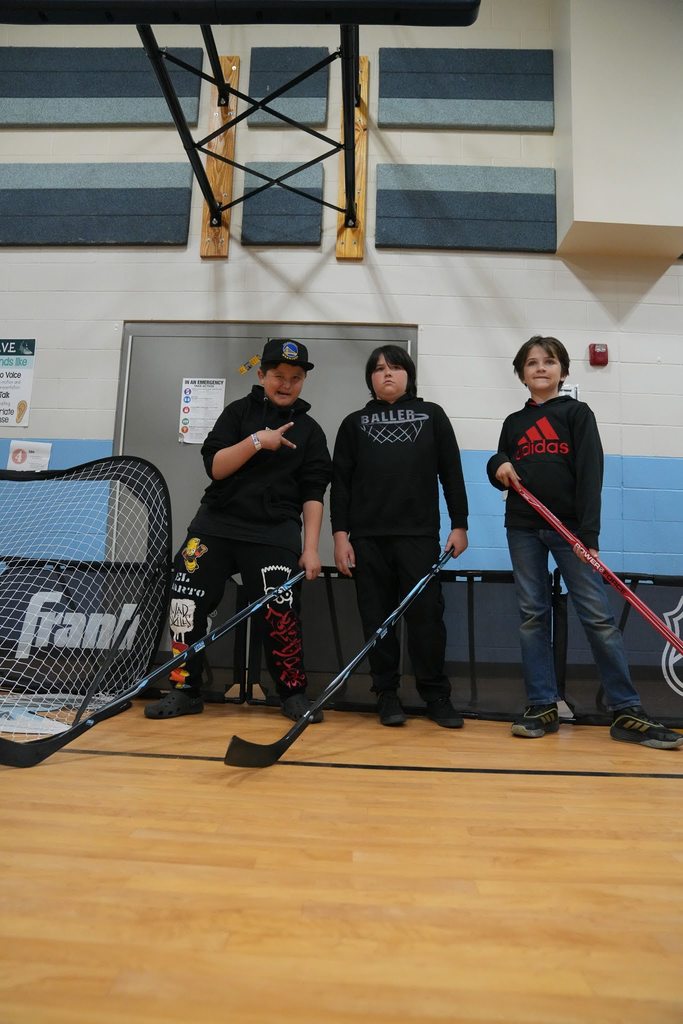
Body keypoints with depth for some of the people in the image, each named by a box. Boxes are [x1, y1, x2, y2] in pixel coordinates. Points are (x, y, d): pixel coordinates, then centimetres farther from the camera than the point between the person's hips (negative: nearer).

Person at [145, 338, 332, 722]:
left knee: (280, 612, -10)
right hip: (217, 524, 1)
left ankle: (295, 694, 10)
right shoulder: (239, 412, 8)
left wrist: (311, 548, -5)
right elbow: (215, 467, -3)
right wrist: (258, 440, -16)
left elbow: (313, 495, 4)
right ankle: (185, 690, 14)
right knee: (187, 603, -3)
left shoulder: (310, 431, 8)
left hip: (275, 534, -1)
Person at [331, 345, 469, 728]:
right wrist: (340, 534, 0)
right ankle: (387, 694, 16)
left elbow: (451, 472, 8)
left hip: (420, 534, -1)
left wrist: (460, 525, 3)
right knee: (377, 618, 4)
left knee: (427, 614, -1)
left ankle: (437, 695, 13)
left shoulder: (432, 415, 12)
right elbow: (341, 481, 8)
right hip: (368, 537, 1)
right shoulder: (355, 423, 13)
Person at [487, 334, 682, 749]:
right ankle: (543, 707, 11)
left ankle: (628, 712, 3)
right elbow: (503, 472, 21)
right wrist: (498, 467, -4)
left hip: (569, 527, -4)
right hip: (523, 527, 4)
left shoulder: (577, 413, 4)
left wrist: (588, 534, -15)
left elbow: (590, 475, -6)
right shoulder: (514, 422, 15)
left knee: (598, 616, -6)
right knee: (533, 615, 3)